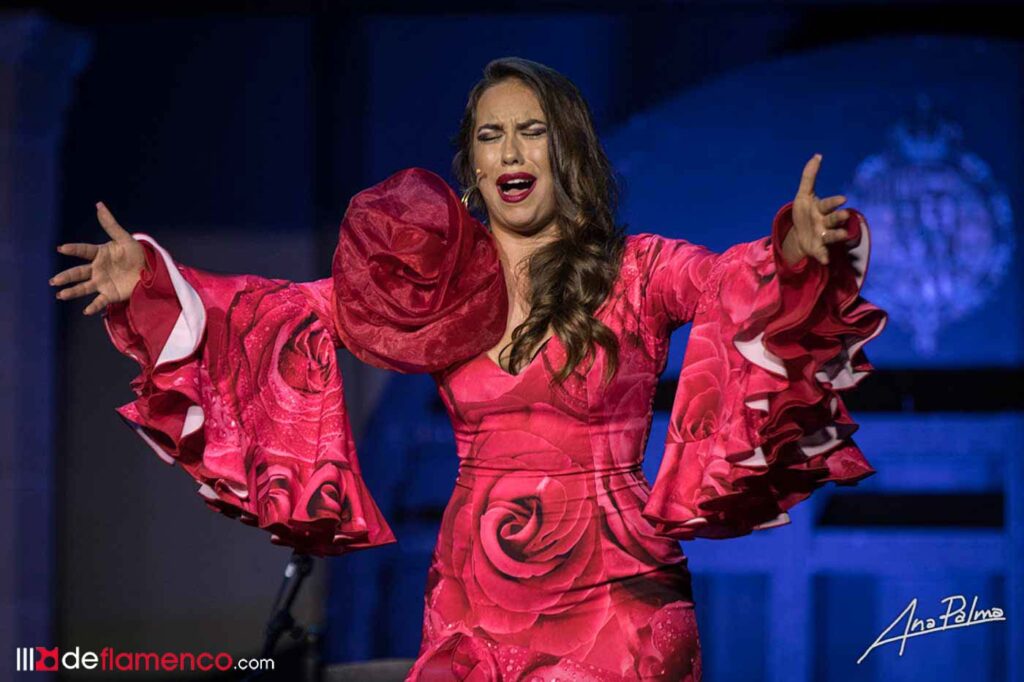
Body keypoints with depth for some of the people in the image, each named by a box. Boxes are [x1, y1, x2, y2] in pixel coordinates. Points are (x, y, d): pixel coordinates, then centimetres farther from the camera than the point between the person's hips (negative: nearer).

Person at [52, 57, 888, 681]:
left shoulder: (638, 273, -1)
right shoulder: (437, 278, 8)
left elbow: (731, 282, -18)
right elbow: (285, 312, 9)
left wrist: (797, 253, -39)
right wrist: (151, 281, 2)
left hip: (608, 595, -3)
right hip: (473, 600, 3)